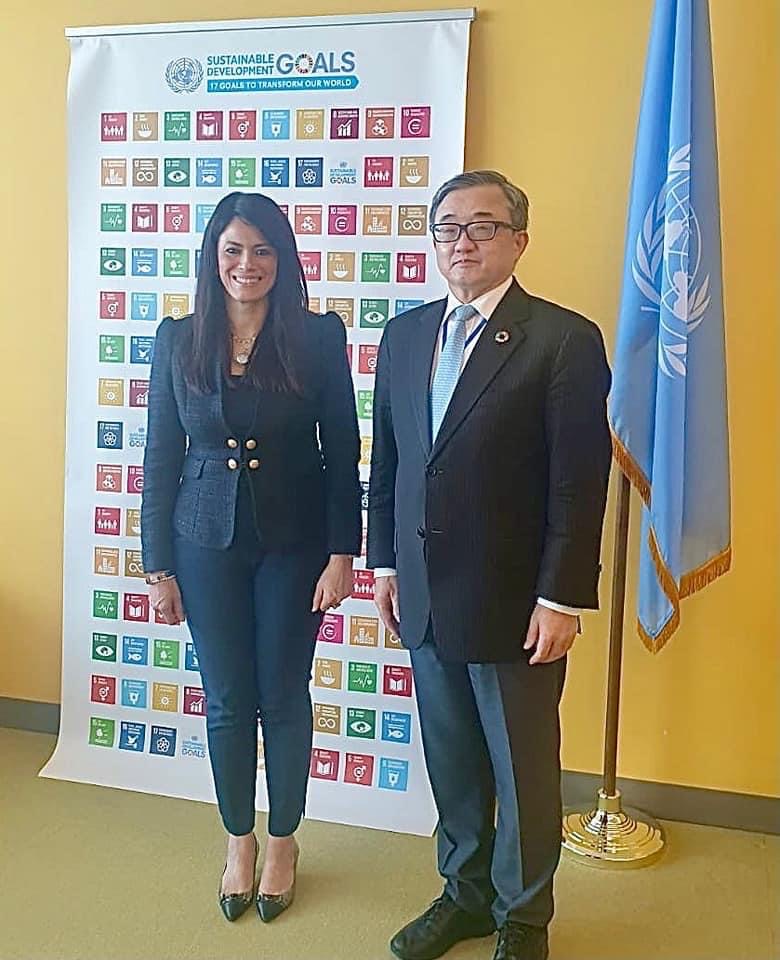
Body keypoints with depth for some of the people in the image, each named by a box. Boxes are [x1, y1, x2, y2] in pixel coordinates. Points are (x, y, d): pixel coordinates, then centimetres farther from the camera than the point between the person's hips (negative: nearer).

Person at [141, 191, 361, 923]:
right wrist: (158, 565, 1)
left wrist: (342, 552, -9)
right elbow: (161, 457, 2)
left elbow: (343, 451, -4)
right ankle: (238, 839, 35)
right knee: (226, 699, 12)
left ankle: (282, 841, 33)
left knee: (283, 696, 11)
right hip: (207, 542, 2)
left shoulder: (318, 336, -6)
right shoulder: (178, 340, 0)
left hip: (294, 541, -1)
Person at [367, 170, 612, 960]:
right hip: (426, 593, 5)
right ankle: (465, 893, 41)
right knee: (450, 759, 19)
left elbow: (581, 482, -13)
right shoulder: (403, 334, 7)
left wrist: (561, 598, -14)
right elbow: (386, 459, 11)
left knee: (523, 768, 12)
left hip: (514, 600, -5)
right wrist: (384, 561, 9)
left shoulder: (565, 340, -10)